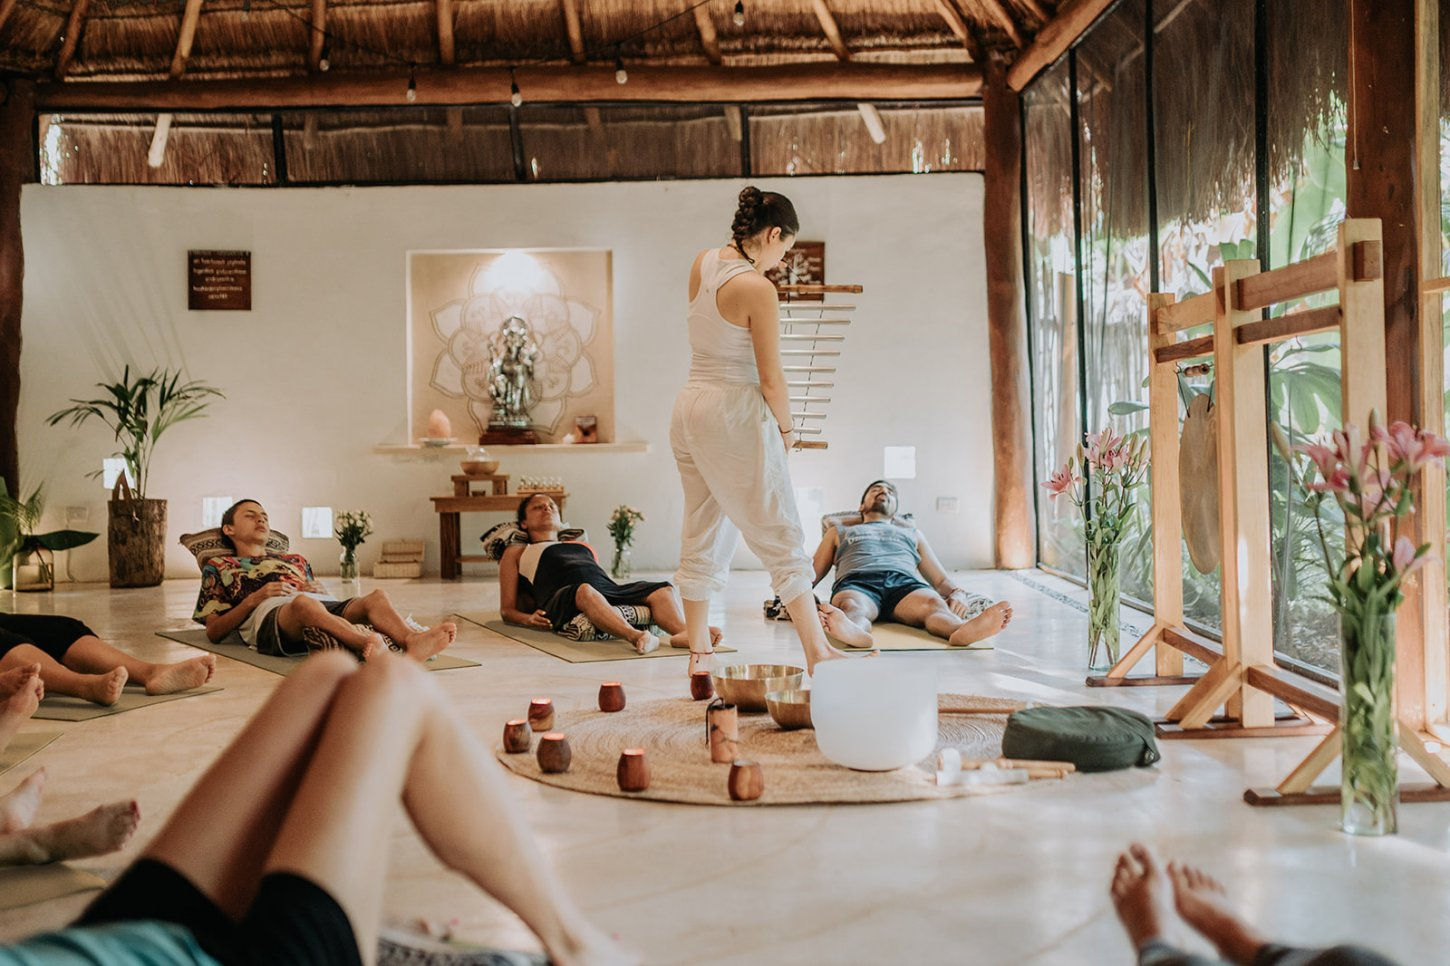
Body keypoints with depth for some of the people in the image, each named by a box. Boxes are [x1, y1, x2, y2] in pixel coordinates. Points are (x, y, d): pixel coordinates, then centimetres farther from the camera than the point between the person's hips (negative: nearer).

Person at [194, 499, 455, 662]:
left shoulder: (295, 560, 40)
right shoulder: (218, 567, 29)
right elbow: (213, 633, 16)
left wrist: (319, 591, 6)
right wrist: (254, 598, 2)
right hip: (269, 614, -4)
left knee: (376, 597, -28)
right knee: (303, 602, -41)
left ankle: (412, 640, -61)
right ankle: (369, 643, -69)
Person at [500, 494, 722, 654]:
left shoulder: (582, 546, 42)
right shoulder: (516, 552, 31)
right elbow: (507, 609, 23)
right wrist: (528, 619, -2)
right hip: (563, 597, -5)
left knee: (661, 590, -21)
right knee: (585, 592, -41)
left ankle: (683, 633, -52)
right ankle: (635, 637, -66)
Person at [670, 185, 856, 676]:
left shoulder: (703, 262, 5)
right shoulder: (758, 289, -16)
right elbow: (770, 377, -13)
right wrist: (785, 428, 3)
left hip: (690, 406, 8)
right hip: (736, 414, -8)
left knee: (701, 534, 14)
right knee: (780, 534, -1)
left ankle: (698, 650, 20)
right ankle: (817, 650, 3)